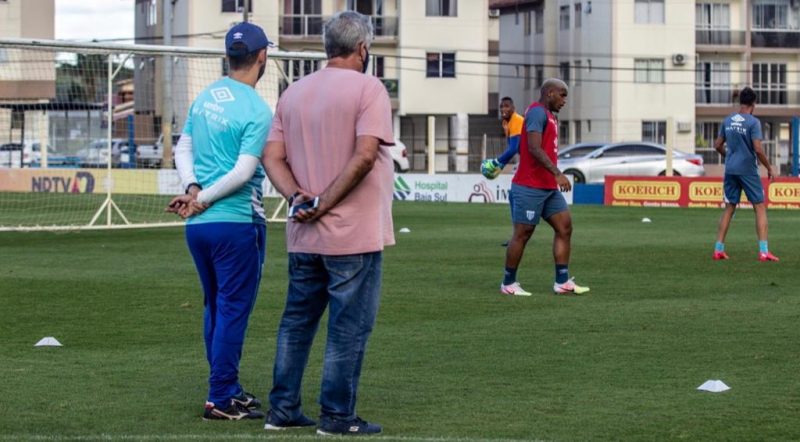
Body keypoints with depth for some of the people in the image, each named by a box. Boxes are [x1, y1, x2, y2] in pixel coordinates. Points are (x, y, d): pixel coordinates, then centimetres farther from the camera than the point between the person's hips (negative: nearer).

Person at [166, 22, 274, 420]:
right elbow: (244, 171, -18)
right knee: (233, 310, -1)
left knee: (216, 308, 16)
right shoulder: (257, 110, -13)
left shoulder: (203, 98, 10)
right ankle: (221, 400, 0)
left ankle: (227, 388, 26)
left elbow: (182, 149, 12)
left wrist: (193, 189, -2)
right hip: (236, 223, -8)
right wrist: (202, 200, -10)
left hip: (198, 225, 8)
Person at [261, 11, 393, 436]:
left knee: (296, 321, 15)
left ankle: (282, 409, 19)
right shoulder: (367, 89, -9)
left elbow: (272, 157, 4)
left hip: (303, 236, 6)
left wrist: (298, 197, -6)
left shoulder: (294, 92, 11)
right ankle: (337, 416, 4)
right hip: (354, 236, -6)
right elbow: (365, 154, -21)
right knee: (348, 328, 1)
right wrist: (326, 203, -16)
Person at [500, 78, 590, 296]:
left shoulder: (548, 115, 18)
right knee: (522, 234, -2)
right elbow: (534, 148, -24)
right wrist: (557, 173, -29)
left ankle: (562, 282, 5)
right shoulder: (537, 112, -13)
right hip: (530, 187, -10)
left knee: (565, 227, 4)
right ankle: (508, 283, 8)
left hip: (548, 187, 10)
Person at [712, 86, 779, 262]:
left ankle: (718, 249, 10)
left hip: (730, 170, 5)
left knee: (729, 208, 13)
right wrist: (769, 168, -5)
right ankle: (763, 251, -5)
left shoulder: (727, 121, 6)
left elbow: (718, 145, 13)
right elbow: (758, 149, -17)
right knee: (760, 208, 2)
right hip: (748, 170, -5)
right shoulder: (753, 122, -11)